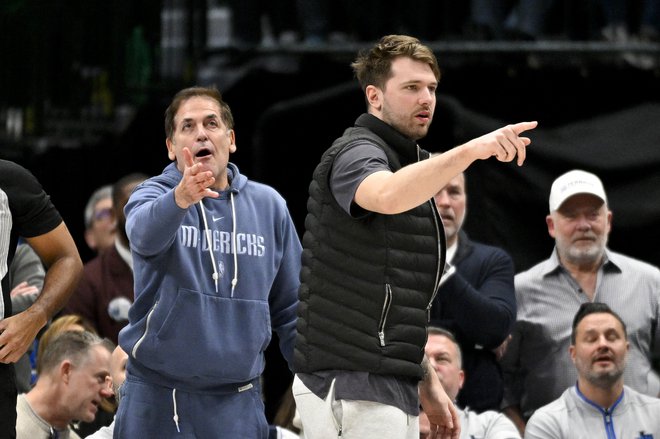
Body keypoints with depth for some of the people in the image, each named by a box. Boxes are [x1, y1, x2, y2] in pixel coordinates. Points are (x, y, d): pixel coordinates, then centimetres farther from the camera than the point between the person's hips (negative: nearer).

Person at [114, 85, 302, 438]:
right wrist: (180, 197, -48)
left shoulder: (268, 205, 7)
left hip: (237, 402, 2)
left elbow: (290, 309, 12)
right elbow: (145, 231, -28)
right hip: (156, 396, -2)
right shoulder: (153, 194, -2)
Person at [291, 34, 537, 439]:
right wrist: (472, 150, -45)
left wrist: (427, 383, 22)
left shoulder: (408, 161, 21)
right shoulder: (356, 153, -8)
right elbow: (387, 196, -36)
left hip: (392, 390, 10)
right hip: (351, 388, -10)